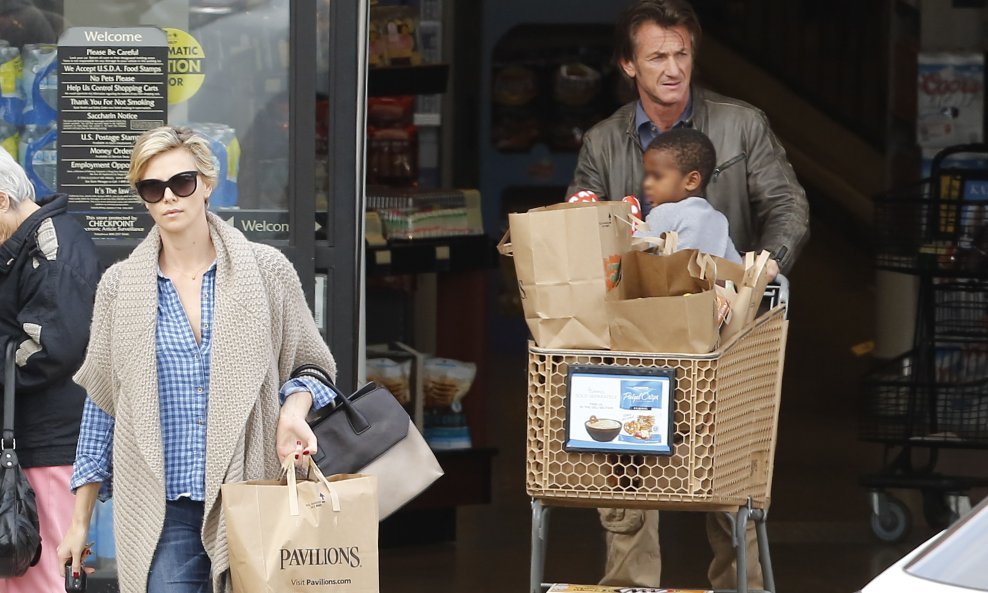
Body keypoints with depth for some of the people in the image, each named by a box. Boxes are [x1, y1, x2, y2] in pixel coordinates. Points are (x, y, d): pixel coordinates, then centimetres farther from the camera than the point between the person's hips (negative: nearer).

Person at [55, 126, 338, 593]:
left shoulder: (268, 271, 3)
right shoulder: (120, 286, 6)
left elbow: (309, 367, 14)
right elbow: (101, 405, 12)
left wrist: (294, 408, -10)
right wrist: (79, 522, 12)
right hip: (164, 513, 0)